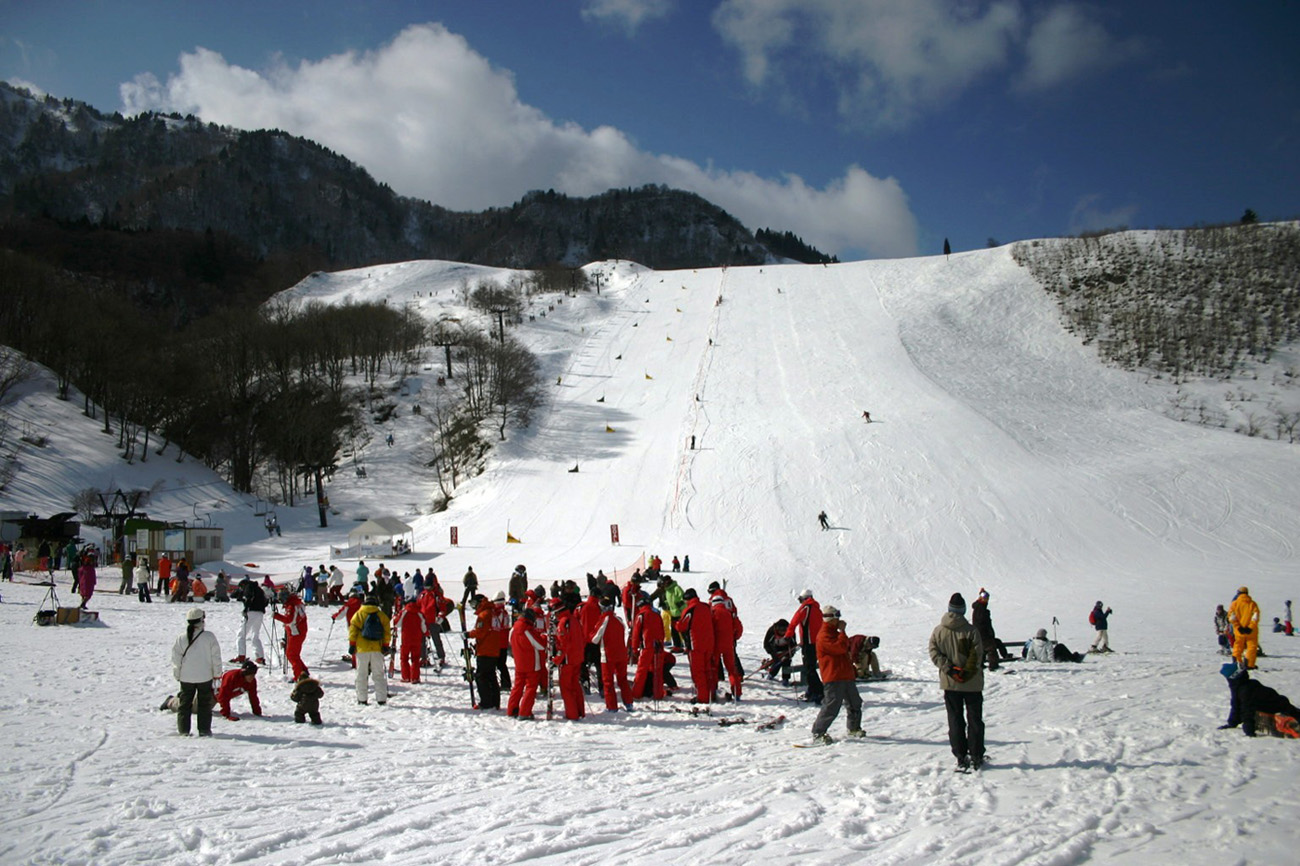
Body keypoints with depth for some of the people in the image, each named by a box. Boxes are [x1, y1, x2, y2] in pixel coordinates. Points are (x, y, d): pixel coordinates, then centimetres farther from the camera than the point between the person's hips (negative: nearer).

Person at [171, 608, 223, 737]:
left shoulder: (181, 639, -4)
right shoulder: (209, 637, -10)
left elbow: (176, 658, 1)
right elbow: (216, 657, -5)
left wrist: (177, 675, 14)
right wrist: (217, 673, 7)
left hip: (186, 677, 2)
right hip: (205, 677, -1)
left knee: (184, 703, 12)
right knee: (204, 704, 8)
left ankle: (183, 730, 12)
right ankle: (204, 730, 8)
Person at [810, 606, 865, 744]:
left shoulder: (834, 632, 19)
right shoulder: (824, 636, -14)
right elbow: (840, 647, -26)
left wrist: (852, 669, 27)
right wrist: (842, 631, -14)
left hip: (846, 676, 10)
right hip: (833, 678, -10)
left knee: (855, 703, 16)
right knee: (831, 707, -13)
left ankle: (854, 728, 33)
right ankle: (817, 733, -7)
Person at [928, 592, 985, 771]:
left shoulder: (938, 631, -2)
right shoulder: (970, 630, -10)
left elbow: (934, 653, -8)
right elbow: (977, 654, -14)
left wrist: (949, 669, -11)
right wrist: (967, 671, -9)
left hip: (949, 683, 2)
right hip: (972, 683, -2)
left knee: (955, 721, 8)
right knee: (975, 720, 10)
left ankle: (961, 758, 7)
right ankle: (976, 757, 13)